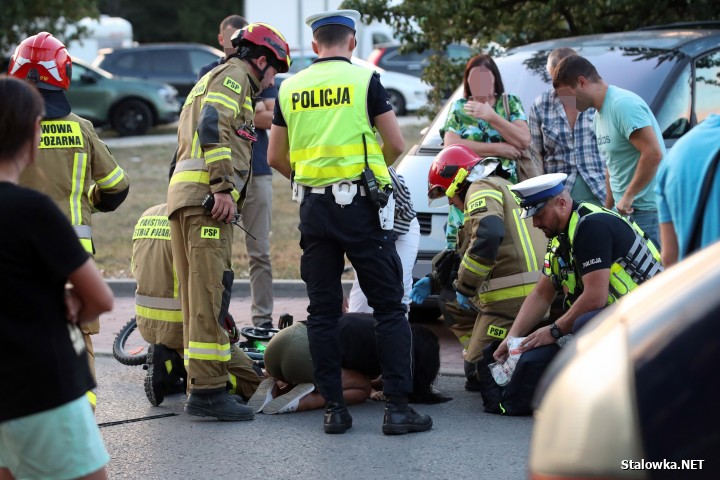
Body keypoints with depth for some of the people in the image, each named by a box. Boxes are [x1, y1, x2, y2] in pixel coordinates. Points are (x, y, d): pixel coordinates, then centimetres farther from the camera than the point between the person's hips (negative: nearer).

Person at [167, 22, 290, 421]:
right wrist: (224, 187, -22)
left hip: (183, 194, 10)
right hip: (206, 196, -10)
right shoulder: (235, 75, 0)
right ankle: (208, 390, -17)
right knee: (209, 295, -14)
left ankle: (201, 385, 15)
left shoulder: (209, 81, 31)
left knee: (201, 296, 12)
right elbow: (213, 126, -17)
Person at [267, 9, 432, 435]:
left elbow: (276, 157, 12)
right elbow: (396, 145, -3)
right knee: (389, 307, 1)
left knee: (323, 311, 9)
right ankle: (398, 407, -4)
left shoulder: (291, 88, 8)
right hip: (360, 203, -4)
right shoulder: (365, 80, -3)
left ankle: (334, 408, 8)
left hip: (313, 206, 4)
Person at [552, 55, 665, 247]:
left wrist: (628, 197, -16)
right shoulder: (600, 112, 15)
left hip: (646, 209, -9)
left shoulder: (624, 105, -16)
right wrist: (608, 209, 19)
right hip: (624, 209, 9)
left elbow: (653, 154, -23)